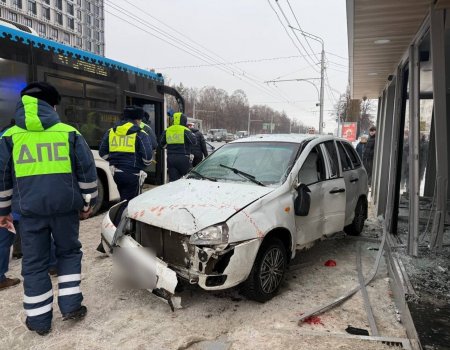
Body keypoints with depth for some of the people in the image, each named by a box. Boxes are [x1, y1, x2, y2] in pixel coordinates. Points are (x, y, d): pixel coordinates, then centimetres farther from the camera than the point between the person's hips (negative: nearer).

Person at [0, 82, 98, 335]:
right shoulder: (69, 133, 3)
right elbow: (88, 171, 1)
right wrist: (88, 202, 10)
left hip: (30, 208, 1)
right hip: (65, 205, 0)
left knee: (34, 262, 11)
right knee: (69, 252, 19)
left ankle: (39, 319, 19)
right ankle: (71, 305, 17)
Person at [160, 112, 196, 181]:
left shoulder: (167, 131, 8)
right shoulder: (185, 130, -8)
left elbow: (162, 144, 15)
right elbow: (194, 141, -9)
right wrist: (192, 134, 9)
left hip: (170, 158, 5)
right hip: (183, 158, -4)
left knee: (173, 180, 5)